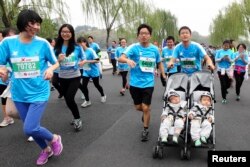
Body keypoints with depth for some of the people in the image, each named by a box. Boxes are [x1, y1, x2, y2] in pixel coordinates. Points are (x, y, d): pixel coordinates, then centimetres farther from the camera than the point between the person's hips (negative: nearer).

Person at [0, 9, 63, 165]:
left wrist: (51, 69, -20)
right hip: (19, 94, 3)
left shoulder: (43, 43, -9)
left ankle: (54, 138, 19)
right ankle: (46, 149, 44)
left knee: (30, 128, -12)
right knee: (31, 127, 16)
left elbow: (56, 63, 2)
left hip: (39, 92, -3)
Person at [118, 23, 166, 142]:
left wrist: (164, 76, 12)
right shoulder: (134, 47, -9)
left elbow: (159, 63, 17)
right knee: (138, 107, 14)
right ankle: (146, 113, 49)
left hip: (148, 83, 0)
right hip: (135, 83, 0)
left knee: (145, 107, -2)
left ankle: (145, 130, 20)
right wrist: (128, 60, -44)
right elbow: (121, 58, -23)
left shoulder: (154, 49, 0)